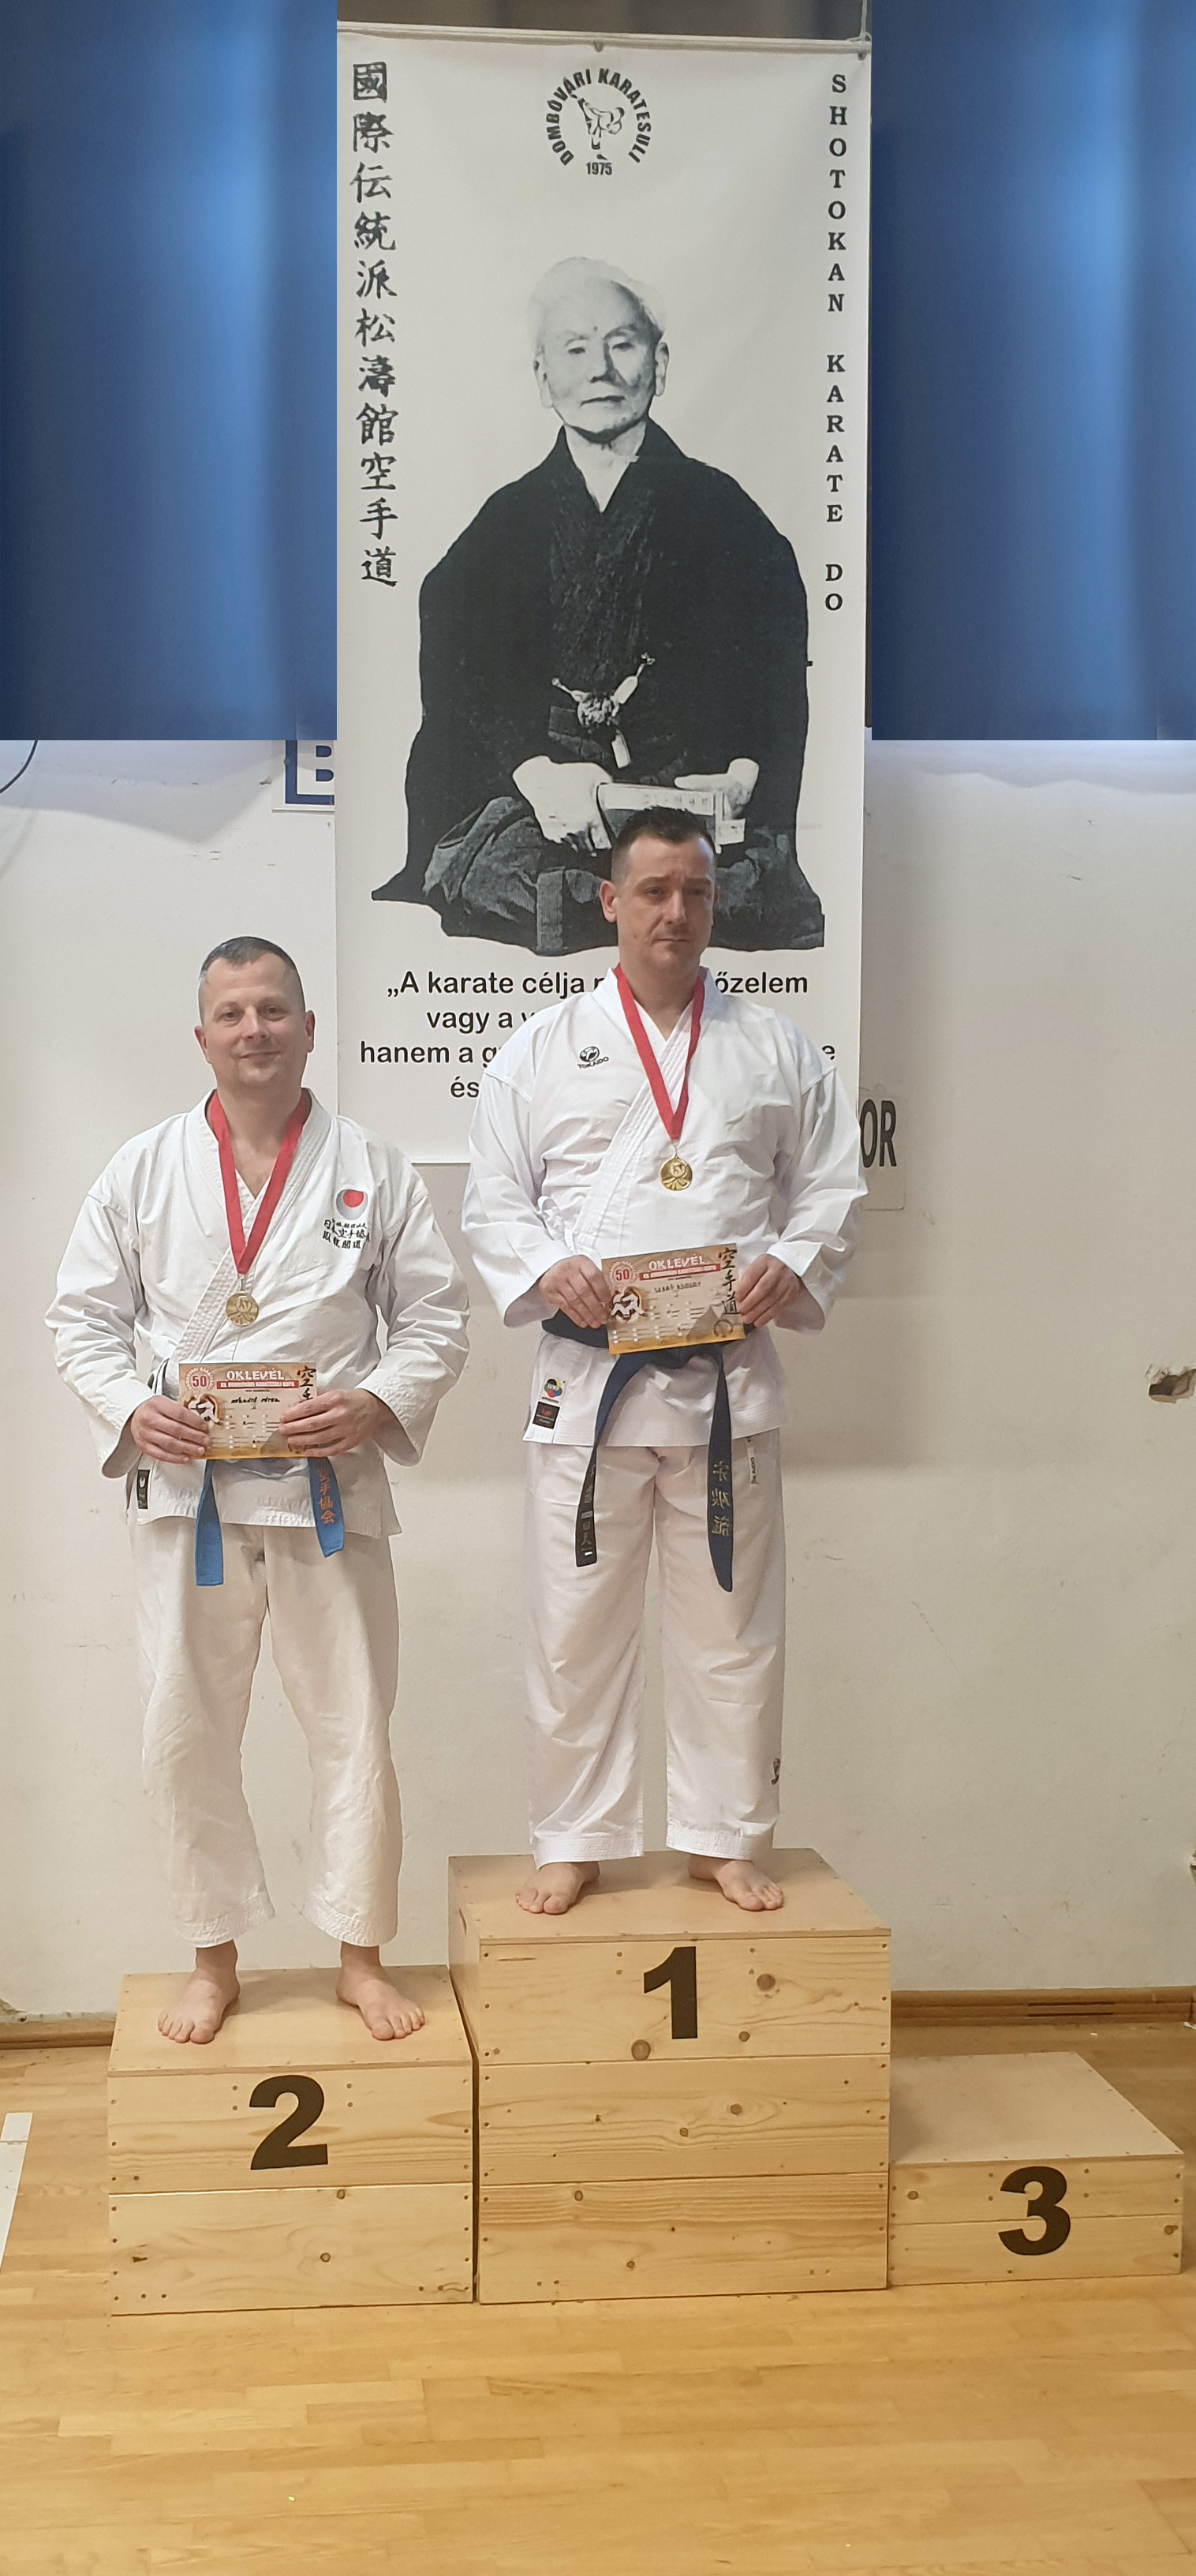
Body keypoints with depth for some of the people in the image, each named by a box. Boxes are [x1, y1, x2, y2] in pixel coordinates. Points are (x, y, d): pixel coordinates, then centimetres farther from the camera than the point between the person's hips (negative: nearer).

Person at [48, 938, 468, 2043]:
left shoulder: (375, 1170, 2)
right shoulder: (143, 1171, 4)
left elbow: (436, 1316, 3)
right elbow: (85, 1317, 7)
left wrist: (379, 1402, -14)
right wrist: (130, 1409, -12)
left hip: (330, 1489, -1)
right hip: (185, 1491, 1)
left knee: (354, 1725, 5)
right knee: (187, 1734, 7)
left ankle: (361, 1958, 22)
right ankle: (215, 1961, 25)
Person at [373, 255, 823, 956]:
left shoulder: (724, 514, 16)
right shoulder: (504, 524, 19)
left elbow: (775, 678, 5)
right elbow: (460, 675, 4)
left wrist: (741, 778, -17)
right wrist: (539, 774, -16)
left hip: (696, 806, 0)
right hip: (527, 806, 1)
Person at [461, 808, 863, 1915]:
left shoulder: (777, 1052, 10)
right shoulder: (543, 1049, 7)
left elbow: (831, 1189, 10)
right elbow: (494, 1201, 5)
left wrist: (793, 1266, -10)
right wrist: (547, 1269, -14)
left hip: (729, 1378, 1)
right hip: (586, 1377, -1)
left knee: (731, 1624, 8)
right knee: (576, 1626, 4)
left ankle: (727, 1837, 22)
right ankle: (573, 1842, 18)